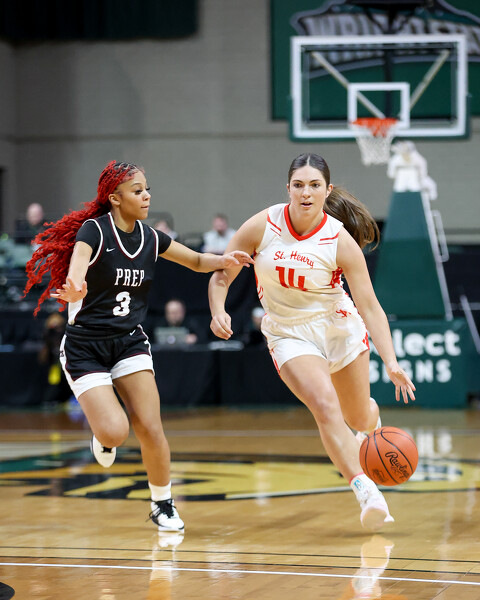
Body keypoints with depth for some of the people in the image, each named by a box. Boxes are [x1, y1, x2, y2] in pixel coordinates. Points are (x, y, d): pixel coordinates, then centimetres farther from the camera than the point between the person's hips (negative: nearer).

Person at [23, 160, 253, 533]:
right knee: (115, 432, -19)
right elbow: (77, 262, -34)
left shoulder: (150, 238, 3)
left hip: (129, 342, 4)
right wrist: (75, 288, -57)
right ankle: (102, 435, 18)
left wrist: (224, 260, -7)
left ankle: (163, 505, 12)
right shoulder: (94, 230, -14)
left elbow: (197, 261, 15)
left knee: (150, 429, -9)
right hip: (85, 346, -4)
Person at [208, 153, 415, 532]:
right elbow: (221, 275, -6)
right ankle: (365, 491, -23)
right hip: (289, 334, -1)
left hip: (339, 327, 1)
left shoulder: (341, 241, -19)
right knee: (325, 406, -24)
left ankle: (372, 421, 52)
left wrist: (391, 362, -29)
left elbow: (370, 307, -19)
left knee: (359, 418, 13)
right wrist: (219, 311, -26)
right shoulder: (263, 226, -16)